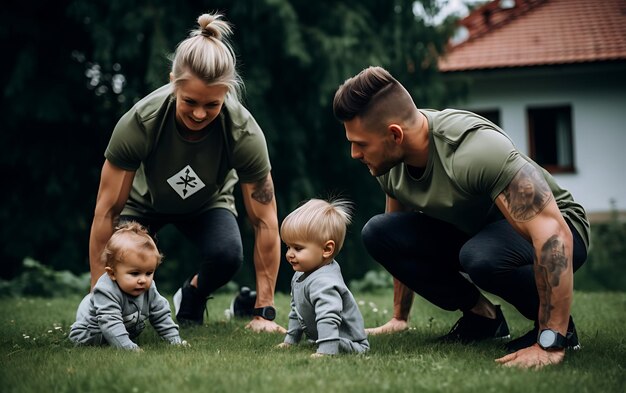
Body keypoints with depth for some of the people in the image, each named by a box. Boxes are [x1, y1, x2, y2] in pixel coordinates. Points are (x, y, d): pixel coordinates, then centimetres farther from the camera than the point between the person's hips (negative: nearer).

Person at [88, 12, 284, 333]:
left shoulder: (245, 132, -34)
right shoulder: (139, 121, -36)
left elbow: (265, 222, -27)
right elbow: (106, 211, -28)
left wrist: (264, 312, -27)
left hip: (207, 203, 0)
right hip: (145, 200, 0)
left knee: (227, 255, -30)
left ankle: (191, 300, 5)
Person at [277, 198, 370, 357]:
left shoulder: (324, 283, -29)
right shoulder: (300, 274, 7)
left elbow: (328, 318, -40)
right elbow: (296, 309, 21)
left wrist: (326, 351, -46)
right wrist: (290, 339, 23)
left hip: (348, 343, -13)